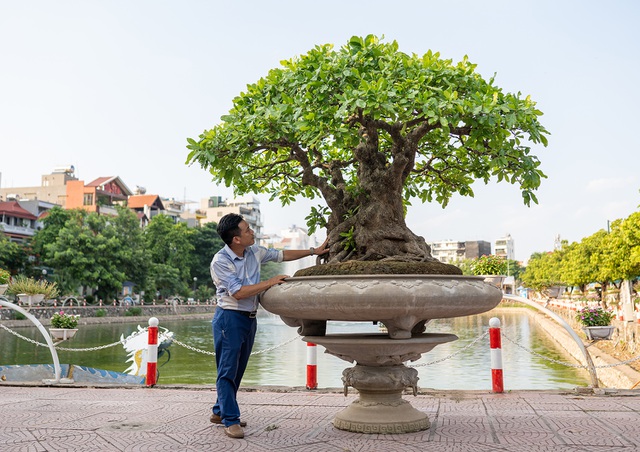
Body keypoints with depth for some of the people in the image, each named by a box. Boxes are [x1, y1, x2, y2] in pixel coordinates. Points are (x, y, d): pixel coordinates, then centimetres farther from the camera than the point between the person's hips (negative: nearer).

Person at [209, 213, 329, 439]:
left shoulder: (255, 252, 5)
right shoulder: (220, 262, -16)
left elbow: (282, 255, 16)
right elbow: (238, 293, -21)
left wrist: (314, 251, 16)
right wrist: (270, 282, -19)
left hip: (250, 318, 8)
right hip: (230, 318, -8)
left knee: (238, 371, 15)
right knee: (227, 371, -2)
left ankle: (219, 412, 29)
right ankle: (230, 420, 6)